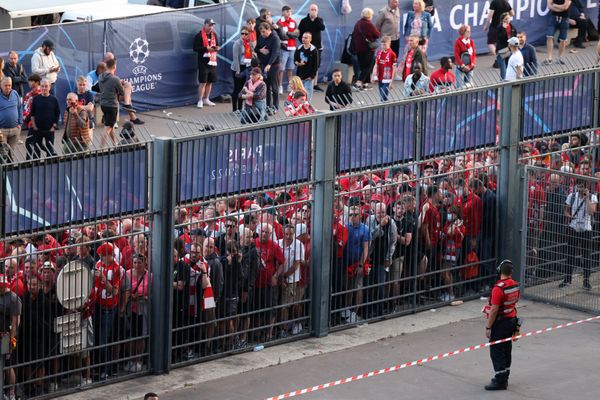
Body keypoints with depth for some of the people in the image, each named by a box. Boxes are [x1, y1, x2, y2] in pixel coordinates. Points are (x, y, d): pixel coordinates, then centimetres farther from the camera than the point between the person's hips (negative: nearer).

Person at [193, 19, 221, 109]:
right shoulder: (199, 35, -7)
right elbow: (195, 48, -12)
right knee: (203, 82, -7)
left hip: (213, 62, 7)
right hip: (203, 62, -7)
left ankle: (206, 99, 23)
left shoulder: (214, 35, 14)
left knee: (210, 82, 11)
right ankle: (200, 101, -1)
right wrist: (206, 48, -21)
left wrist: (217, 48, 1)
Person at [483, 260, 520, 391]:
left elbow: (494, 310, -23)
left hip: (500, 322, -8)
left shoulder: (499, 288, -24)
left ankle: (500, 381, -2)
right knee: (506, 349, 18)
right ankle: (504, 378, 28)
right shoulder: (516, 286, 1)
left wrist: (488, 327, -16)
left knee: (496, 351, -2)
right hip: (512, 320, 8)